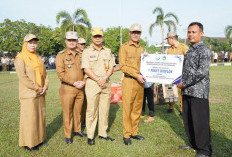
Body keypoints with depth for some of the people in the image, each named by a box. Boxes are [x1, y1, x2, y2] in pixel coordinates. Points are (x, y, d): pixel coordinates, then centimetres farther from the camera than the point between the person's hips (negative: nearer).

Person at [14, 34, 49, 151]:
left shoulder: (38, 58, 14)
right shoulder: (20, 59, -8)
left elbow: (44, 74, 14)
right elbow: (22, 77, -17)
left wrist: (45, 87, -2)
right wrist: (37, 88, -16)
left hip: (40, 94, 7)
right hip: (28, 94, -7)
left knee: (40, 116, 12)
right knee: (29, 118, 0)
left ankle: (39, 139, 27)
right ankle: (28, 143, 15)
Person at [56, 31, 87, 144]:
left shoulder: (80, 56, 11)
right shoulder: (61, 55, -4)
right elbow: (60, 73, -12)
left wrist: (83, 82, -6)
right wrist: (74, 83, -17)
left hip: (80, 89, 4)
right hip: (67, 89, -4)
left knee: (78, 111, 16)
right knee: (67, 113, 5)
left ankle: (77, 130, 33)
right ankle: (68, 135, 18)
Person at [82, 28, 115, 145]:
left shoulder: (108, 51, 12)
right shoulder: (87, 52, 1)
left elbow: (111, 68, 7)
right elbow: (86, 69, -7)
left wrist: (105, 78, -10)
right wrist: (98, 79, -15)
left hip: (106, 83, 4)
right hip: (92, 84, -3)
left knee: (105, 110, 9)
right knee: (91, 110, 0)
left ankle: (103, 133, 22)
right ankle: (90, 136, 11)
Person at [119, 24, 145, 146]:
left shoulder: (141, 49, 17)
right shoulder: (124, 47, -1)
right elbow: (122, 66, -8)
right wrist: (137, 75, -15)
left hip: (140, 82, 6)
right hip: (129, 81, -6)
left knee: (137, 108, 11)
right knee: (127, 109, -1)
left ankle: (134, 132, 23)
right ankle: (126, 135, 11)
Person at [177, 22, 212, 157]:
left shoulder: (205, 50, -10)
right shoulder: (189, 50, 16)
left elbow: (201, 72, -19)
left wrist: (184, 84, -15)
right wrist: (182, 85, 10)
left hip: (199, 92, -8)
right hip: (187, 91, 8)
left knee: (200, 121, 0)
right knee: (188, 119, 15)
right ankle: (194, 144, 32)